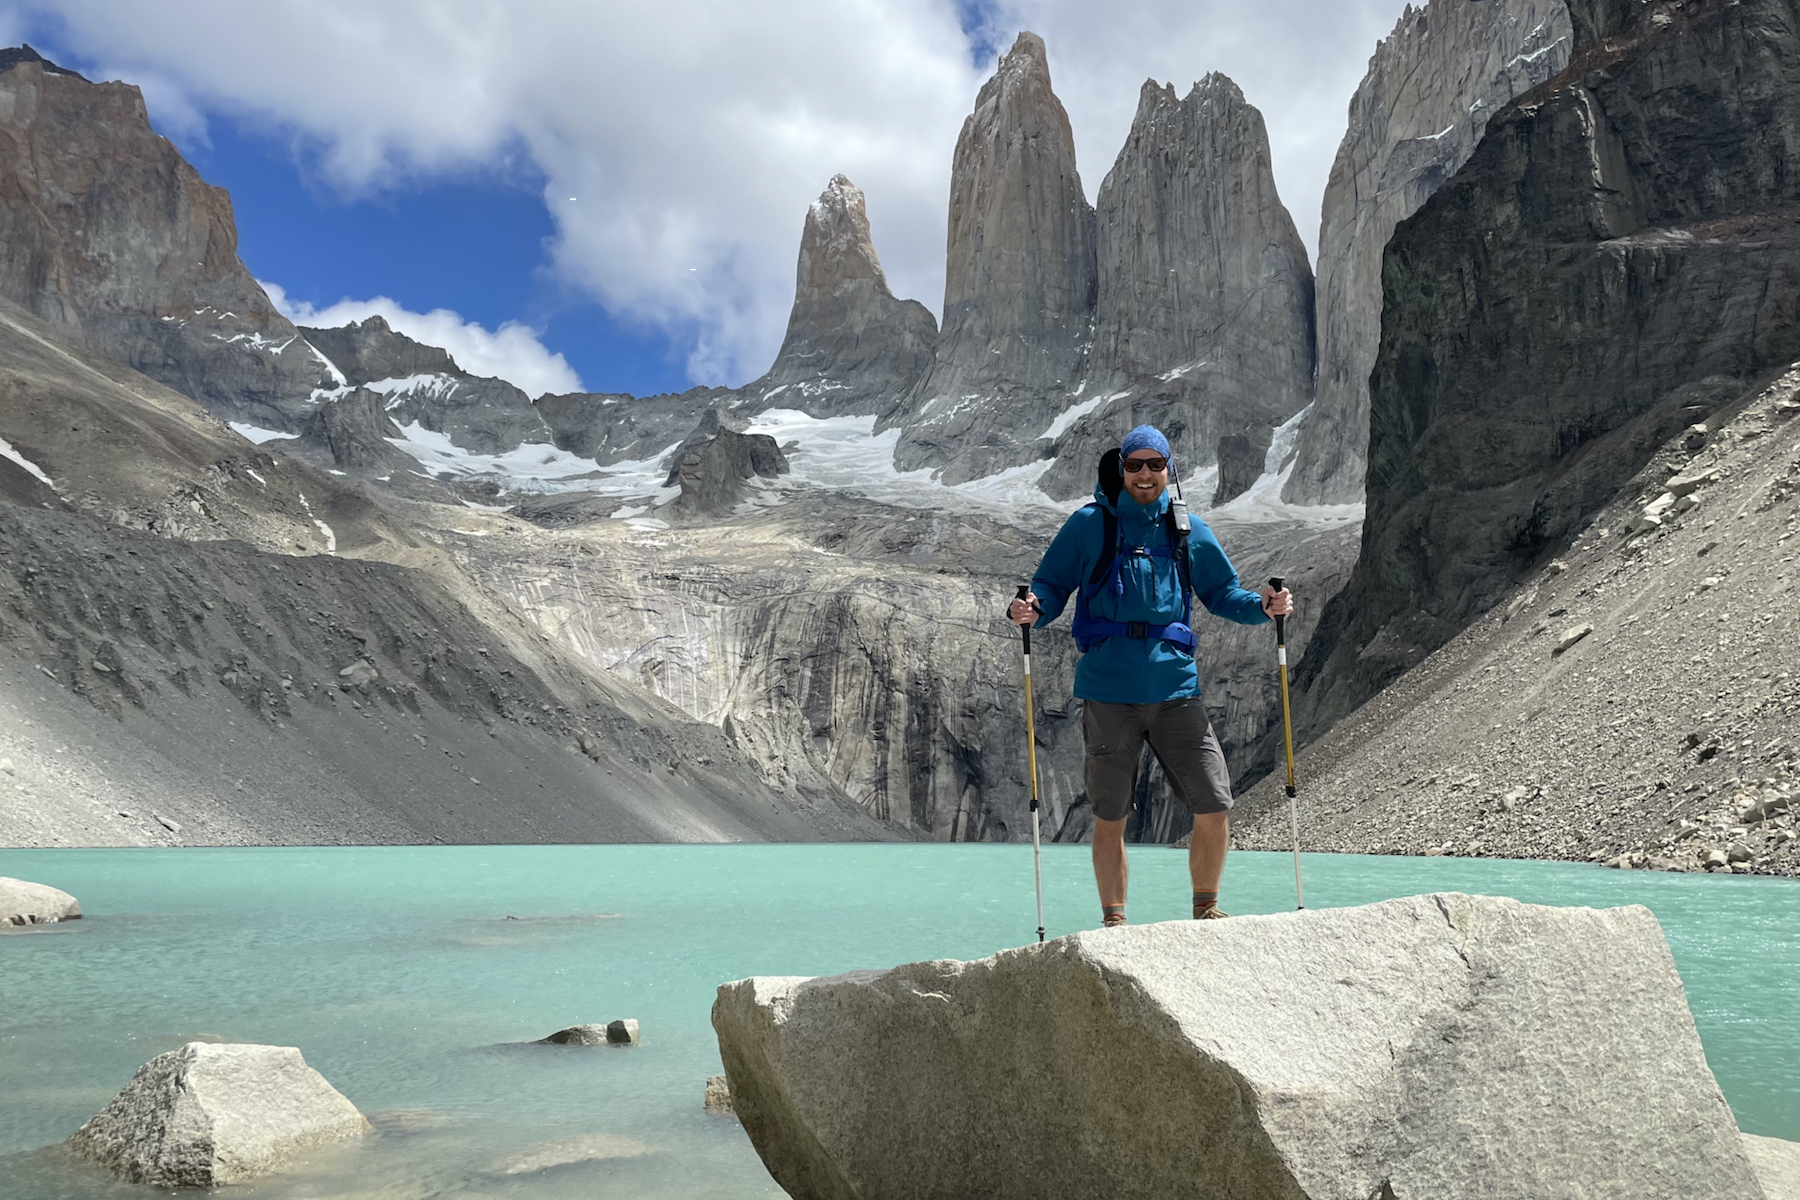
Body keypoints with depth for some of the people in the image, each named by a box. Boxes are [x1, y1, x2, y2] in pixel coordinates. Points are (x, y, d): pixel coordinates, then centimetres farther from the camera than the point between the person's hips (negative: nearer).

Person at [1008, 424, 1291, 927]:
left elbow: (1222, 592, 17)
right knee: (1109, 819, 5)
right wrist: (1031, 609, -18)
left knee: (1214, 808, 1)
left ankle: (1206, 908, 23)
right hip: (1109, 692, -2)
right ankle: (1114, 922, 21)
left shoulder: (1188, 531, 11)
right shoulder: (1088, 525, 2)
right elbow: (1052, 586, 3)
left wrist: (1262, 605, -2)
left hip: (1175, 687, 2)